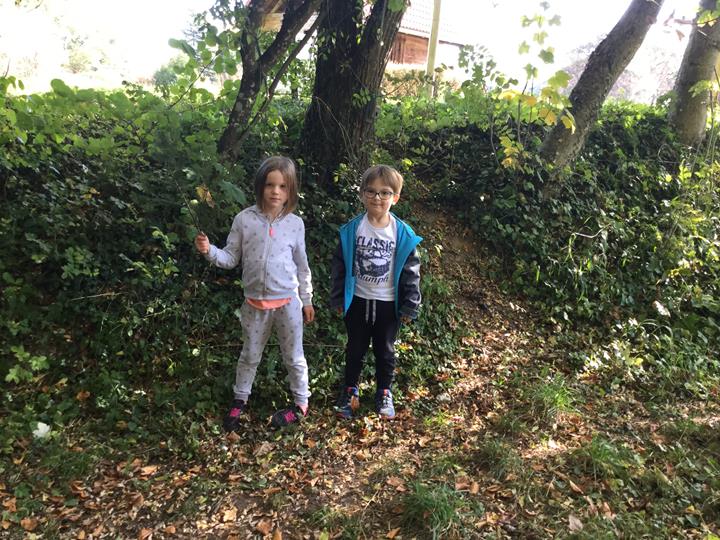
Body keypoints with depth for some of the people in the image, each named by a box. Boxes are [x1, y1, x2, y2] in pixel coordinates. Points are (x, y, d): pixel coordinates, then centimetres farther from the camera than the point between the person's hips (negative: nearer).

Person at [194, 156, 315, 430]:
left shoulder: (295, 224, -6)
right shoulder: (244, 219, -7)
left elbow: (301, 266, 3)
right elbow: (231, 258, -1)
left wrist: (306, 300, 8)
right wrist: (209, 251, -20)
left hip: (288, 302, -1)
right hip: (255, 303, 1)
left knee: (293, 356, 14)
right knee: (250, 355, 19)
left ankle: (301, 403, 34)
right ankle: (240, 400, 41)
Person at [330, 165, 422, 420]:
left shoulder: (403, 233, -10)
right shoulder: (352, 229, -9)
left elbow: (410, 271, -4)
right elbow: (340, 265, -1)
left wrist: (410, 306, -4)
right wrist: (338, 298, 0)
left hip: (388, 303, 0)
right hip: (358, 301, 1)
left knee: (385, 351, 16)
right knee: (355, 349, 17)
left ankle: (384, 393, 35)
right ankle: (350, 390, 36)